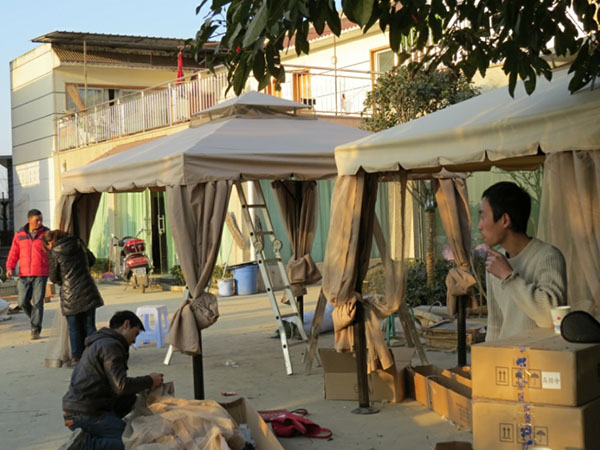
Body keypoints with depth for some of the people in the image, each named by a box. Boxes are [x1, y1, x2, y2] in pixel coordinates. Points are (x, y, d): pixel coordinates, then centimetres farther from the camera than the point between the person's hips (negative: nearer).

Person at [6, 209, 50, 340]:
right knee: (23, 301, 2)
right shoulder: (19, 235, 5)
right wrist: (10, 268, -8)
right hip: (24, 275, 3)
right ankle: (36, 319, 28)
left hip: (41, 275, -3)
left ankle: (35, 330, -2)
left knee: (37, 302, -7)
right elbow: (14, 254, 6)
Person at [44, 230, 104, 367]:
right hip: (88, 292, 3)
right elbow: (92, 260, 17)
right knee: (89, 326, 10)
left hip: (70, 295, -3)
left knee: (74, 328, 9)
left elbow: (53, 278, 0)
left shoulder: (54, 253, -7)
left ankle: (76, 357, 11)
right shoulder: (78, 244, 4)